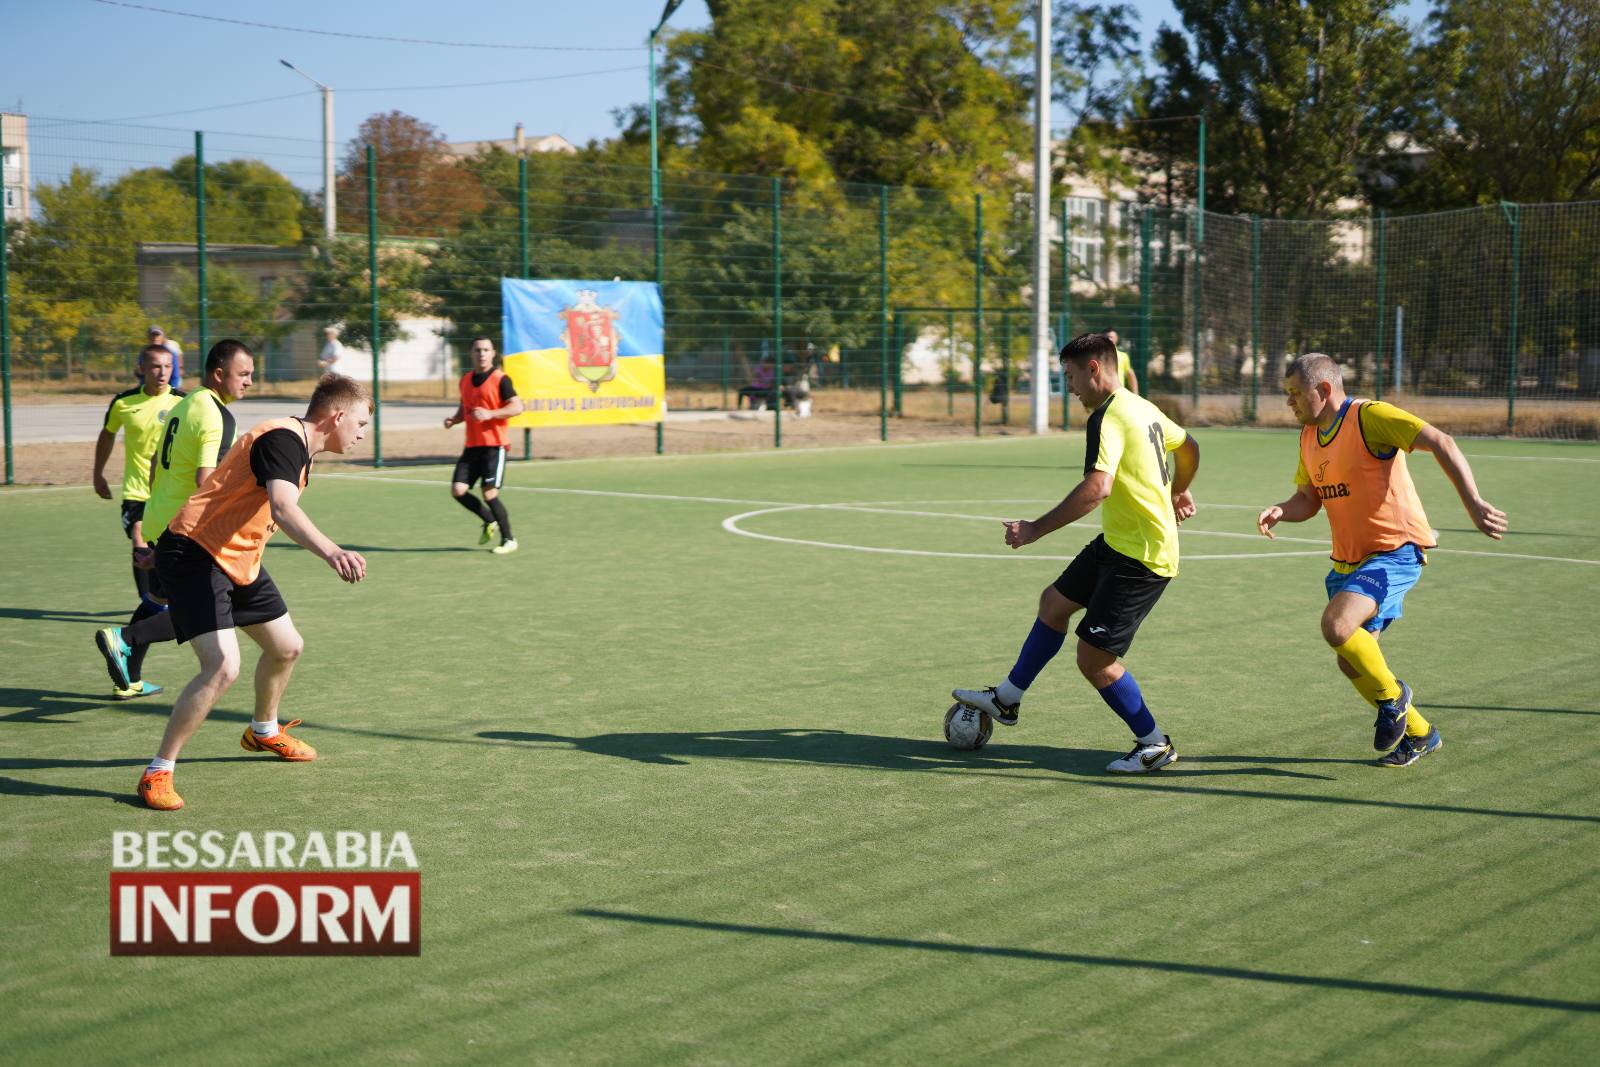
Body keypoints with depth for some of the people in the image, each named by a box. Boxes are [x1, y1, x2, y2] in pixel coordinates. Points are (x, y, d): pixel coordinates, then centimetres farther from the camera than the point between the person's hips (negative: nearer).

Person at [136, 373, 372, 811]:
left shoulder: (299, 447, 12)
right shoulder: (283, 439, -21)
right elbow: (283, 508, -40)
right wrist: (331, 552, -54)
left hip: (238, 559, 11)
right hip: (194, 555, -11)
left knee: (287, 647, 20)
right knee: (222, 666, -22)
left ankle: (264, 731, 47)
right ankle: (157, 773, -11)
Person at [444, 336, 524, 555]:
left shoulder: (500, 379, -7)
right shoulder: (466, 380, 13)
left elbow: (517, 407, -13)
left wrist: (490, 414, -24)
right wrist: (454, 419, 6)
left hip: (494, 445, -6)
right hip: (472, 446, 6)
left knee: (489, 494, -11)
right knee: (458, 490, -4)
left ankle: (508, 540, 6)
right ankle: (489, 521, 20)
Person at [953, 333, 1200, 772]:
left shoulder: (1108, 416, -20)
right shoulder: (1143, 408, 10)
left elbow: (1097, 487, -34)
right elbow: (1189, 447, 27)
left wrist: (1037, 528, -30)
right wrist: (1177, 493, 46)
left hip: (1141, 557, -11)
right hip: (1118, 542, 11)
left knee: (1093, 659, -5)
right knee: (1054, 602, 21)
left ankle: (1155, 745, 9)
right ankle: (1007, 698, 35)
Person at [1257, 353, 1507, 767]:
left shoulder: (1369, 416, -16)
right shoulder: (1308, 436, 9)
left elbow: (1441, 443, -22)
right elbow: (1308, 498, 16)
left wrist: (1474, 505, -29)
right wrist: (1280, 511, -7)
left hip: (1396, 551, -9)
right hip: (1348, 560, 9)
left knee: (1336, 625, -28)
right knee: (1351, 661, 10)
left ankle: (1391, 697, -1)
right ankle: (1418, 734, 31)